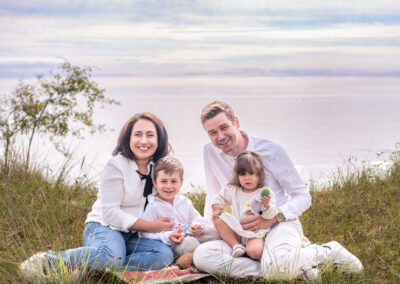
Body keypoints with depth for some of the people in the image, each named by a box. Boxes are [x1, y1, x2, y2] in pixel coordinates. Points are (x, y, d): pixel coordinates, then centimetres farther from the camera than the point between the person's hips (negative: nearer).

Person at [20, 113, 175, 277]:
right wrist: (150, 226, -16)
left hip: (134, 236, 6)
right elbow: (110, 212, -15)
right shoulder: (116, 165, -12)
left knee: (165, 255, -26)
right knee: (111, 256, -41)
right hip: (104, 227, -6)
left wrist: (167, 229, 1)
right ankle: (48, 259, -20)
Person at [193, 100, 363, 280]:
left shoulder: (271, 151, -7)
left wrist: (273, 218, -19)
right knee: (201, 256, -27)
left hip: (280, 223, -4)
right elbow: (214, 195, 20)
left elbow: (303, 196, -3)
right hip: (244, 232, 5)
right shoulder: (210, 152, 3)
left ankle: (327, 251, -5)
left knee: (275, 268, -39)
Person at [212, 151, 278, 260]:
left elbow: (270, 215, -14)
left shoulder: (265, 193, -7)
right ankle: (236, 246, -13)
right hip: (237, 231, 5)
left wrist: (267, 206, -35)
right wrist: (216, 209, 3)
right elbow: (220, 198, 21)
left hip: (255, 232, -5)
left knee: (254, 251, -34)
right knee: (218, 220, -15)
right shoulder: (234, 190, 5)